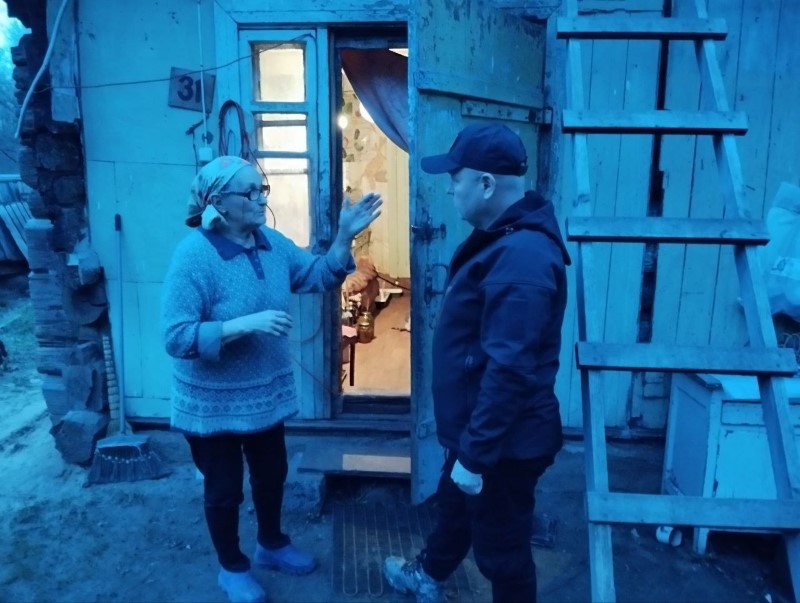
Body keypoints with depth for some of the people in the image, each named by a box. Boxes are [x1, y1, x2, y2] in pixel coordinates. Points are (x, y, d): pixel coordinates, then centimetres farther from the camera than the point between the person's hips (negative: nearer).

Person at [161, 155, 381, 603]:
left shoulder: (272, 242, -3)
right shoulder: (194, 255, -23)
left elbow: (320, 276, 2)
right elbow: (177, 337, -26)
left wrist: (345, 236, -13)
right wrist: (246, 324, -34)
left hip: (267, 393, 6)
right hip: (214, 403, -6)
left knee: (272, 473, 23)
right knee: (224, 488, 15)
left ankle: (271, 544, 50)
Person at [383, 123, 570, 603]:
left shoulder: (521, 257, -29)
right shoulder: (505, 237, 5)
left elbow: (509, 371, -31)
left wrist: (475, 454, -24)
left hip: (505, 442, -10)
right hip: (482, 429, 10)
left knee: (501, 547, 13)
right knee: (453, 502, 31)